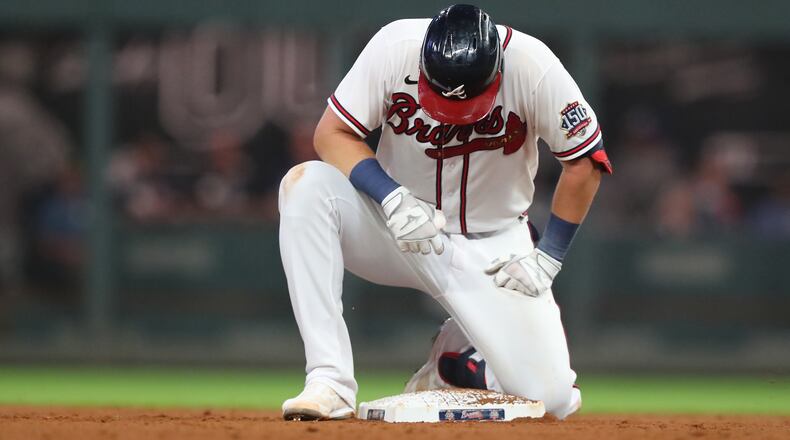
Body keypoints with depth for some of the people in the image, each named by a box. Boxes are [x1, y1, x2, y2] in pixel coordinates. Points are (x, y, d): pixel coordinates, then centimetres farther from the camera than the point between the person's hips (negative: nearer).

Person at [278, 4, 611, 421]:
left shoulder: (532, 66, -23)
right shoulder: (395, 47, -21)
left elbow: (585, 162, -11)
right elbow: (333, 133, -13)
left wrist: (547, 258, -10)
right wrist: (393, 198, -29)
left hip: (493, 247, 0)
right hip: (398, 222, 1)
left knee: (553, 398, -19)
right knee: (305, 186, -31)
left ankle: (455, 363, 17)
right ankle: (330, 383, -31)